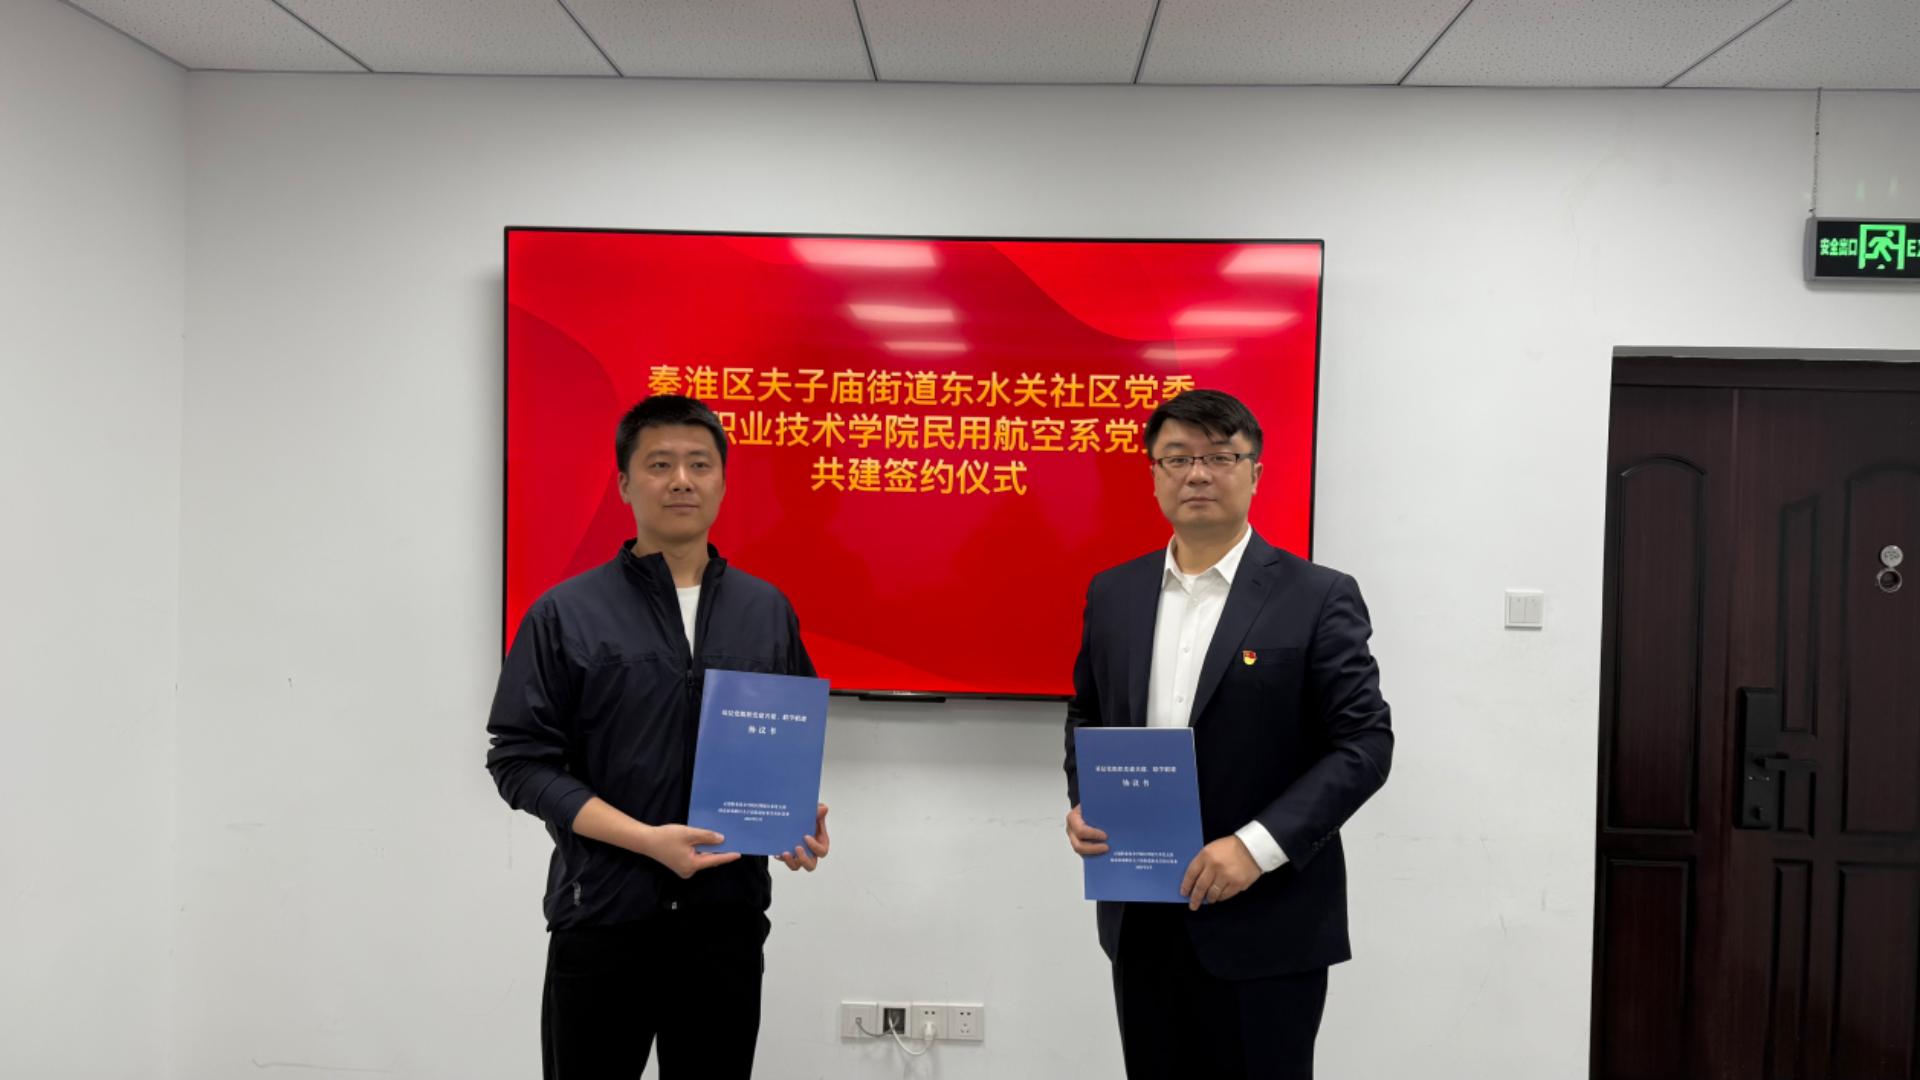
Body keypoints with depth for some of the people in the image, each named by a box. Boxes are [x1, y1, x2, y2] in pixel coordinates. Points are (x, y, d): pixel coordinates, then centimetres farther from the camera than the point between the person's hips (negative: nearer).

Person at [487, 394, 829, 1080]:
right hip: (601, 919, -2)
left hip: (728, 916, 3)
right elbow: (520, 760, -6)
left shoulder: (768, 612, 6)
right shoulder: (566, 613, -3)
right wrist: (647, 839, -16)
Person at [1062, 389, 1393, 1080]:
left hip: (1264, 928, -4)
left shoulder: (1318, 599, -7)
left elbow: (1364, 743, -10)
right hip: (1140, 926, 4)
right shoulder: (1112, 593, 7)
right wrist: (1081, 801, -1)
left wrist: (1258, 845, -19)